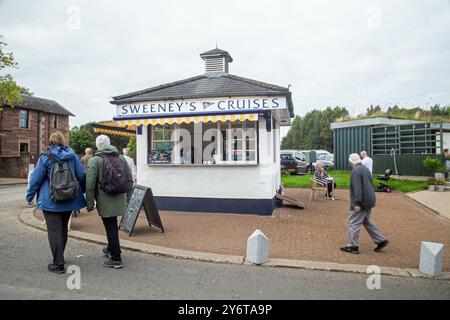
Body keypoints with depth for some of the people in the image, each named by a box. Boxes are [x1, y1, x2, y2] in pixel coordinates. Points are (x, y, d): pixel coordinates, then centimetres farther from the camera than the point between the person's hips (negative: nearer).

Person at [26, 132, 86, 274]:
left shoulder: (45, 158, -8)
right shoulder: (72, 155, 1)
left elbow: (36, 179, -4)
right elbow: (82, 175, 1)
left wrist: (30, 196, 9)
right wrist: (82, 192, 14)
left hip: (51, 201, -4)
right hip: (69, 200, 4)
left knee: (54, 231, 0)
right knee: (63, 229, 19)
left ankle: (58, 264, 1)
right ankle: (59, 257, 33)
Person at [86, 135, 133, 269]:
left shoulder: (95, 160, -7)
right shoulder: (121, 158, 8)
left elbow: (90, 184, -12)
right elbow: (130, 179, 10)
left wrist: (90, 203, -4)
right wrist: (127, 197, 18)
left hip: (105, 201, -5)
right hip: (120, 200, 5)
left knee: (110, 228, 2)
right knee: (112, 226, 22)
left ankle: (116, 259, 9)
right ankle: (111, 249, 40)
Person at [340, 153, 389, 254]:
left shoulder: (356, 171, -17)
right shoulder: (366, 169, 13)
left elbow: (357, 188, -23)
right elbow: (370, 185, 20)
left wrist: (357, 203, -22)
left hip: (361, 202, -10)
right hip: (369, 201, 10)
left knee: (353, 223, -2)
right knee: (367, 222, 21)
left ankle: (353, 246, 4)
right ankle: (381, 240, 24)